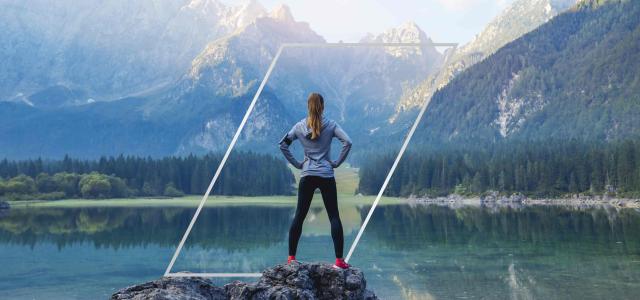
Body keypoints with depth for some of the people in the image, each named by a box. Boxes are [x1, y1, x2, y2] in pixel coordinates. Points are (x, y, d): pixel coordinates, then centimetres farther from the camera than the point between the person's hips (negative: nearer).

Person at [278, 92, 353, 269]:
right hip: (326, 176, -2)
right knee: (334, 216, 1)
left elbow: (283, 144, 4)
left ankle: (291, 258, 11)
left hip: (307, 176, 2)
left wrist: (296, 163, 8)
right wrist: (337, 162, -3)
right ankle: (339, 260, -3)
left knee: (299, 216, 9)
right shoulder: (331, 125, -3)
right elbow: (348, 142, -12)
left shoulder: (300, 126, 3)